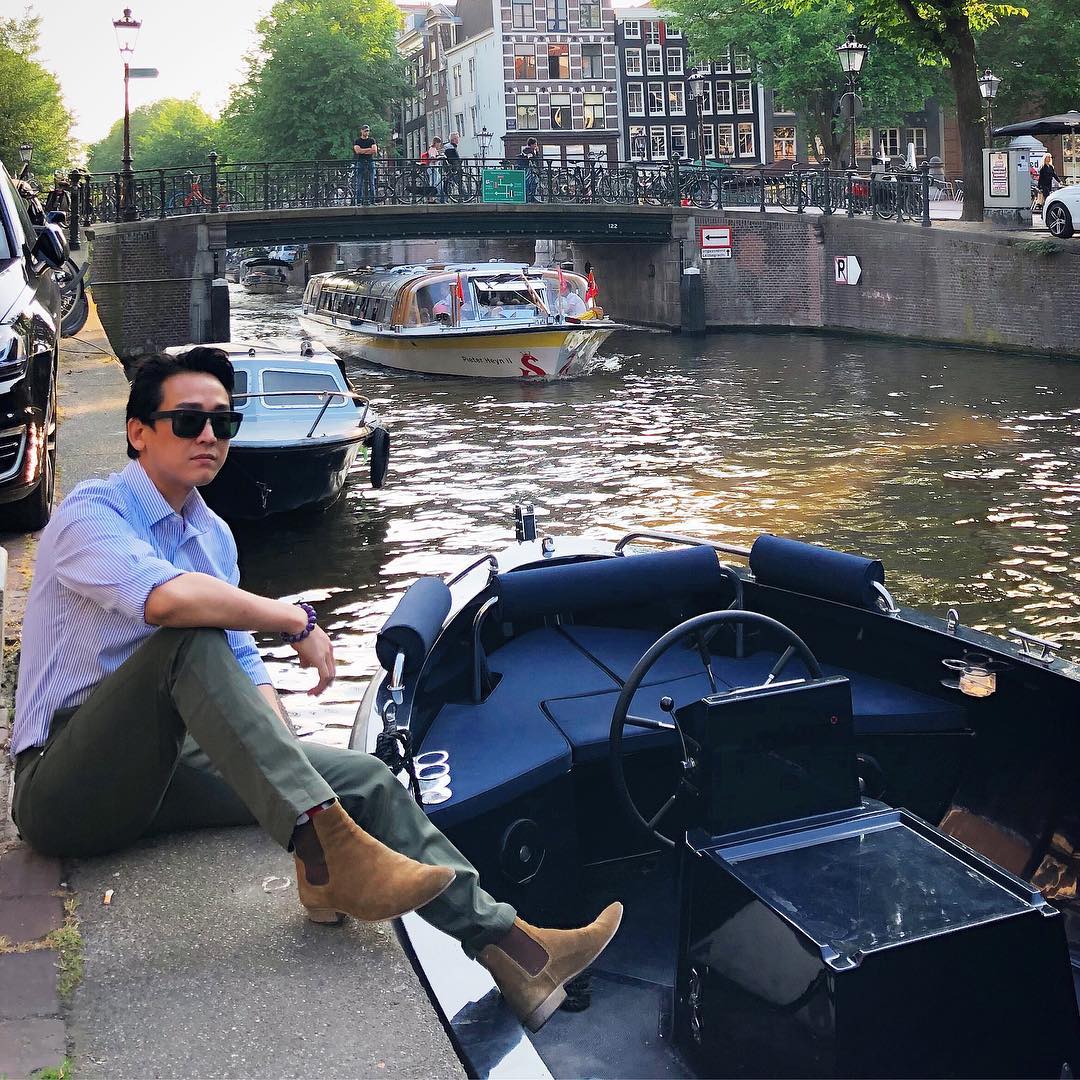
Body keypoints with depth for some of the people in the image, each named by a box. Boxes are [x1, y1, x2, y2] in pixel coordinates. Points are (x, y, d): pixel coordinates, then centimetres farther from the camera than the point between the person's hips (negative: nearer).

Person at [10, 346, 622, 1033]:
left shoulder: (213, 534, 15)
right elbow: (166, 597, -32)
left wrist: (288, 752, 2)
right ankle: (327, 845, -40)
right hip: (68, 785, -7)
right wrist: (297, 620, -21)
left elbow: (242, 663, 18)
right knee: (190, 638, -33)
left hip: (162, 769, 7)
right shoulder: (92, 512, -10)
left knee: (365, 777, -8)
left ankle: (505, 943, -12)